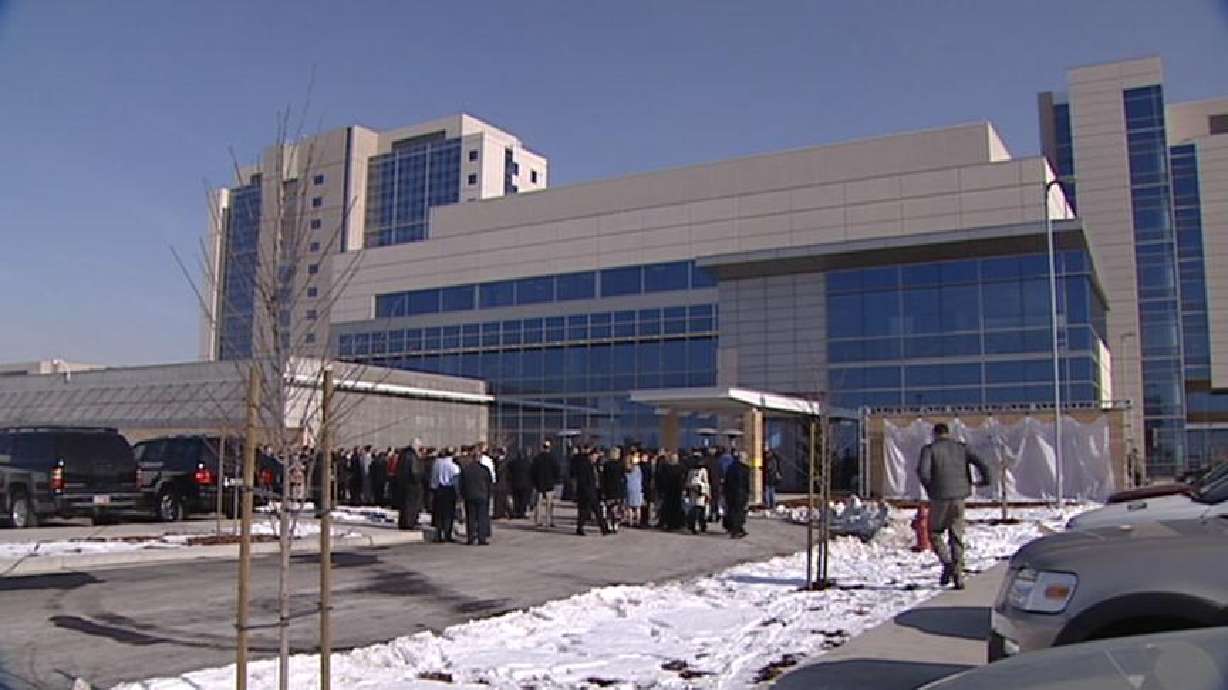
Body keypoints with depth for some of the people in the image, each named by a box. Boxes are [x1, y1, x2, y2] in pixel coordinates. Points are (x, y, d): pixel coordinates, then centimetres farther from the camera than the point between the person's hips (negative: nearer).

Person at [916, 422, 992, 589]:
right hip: (958, 497, 3)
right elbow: (981, 464, -1)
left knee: (934, 533, 14)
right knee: (956, 537, 10)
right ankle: (958, 578, 5)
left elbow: (922, 470, -16)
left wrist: (929, 487, 1)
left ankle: (947, 563, -8)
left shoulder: (929, 449, -1)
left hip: (939, 498, -3)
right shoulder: (961, 448, 8)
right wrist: (985, 480, 17)